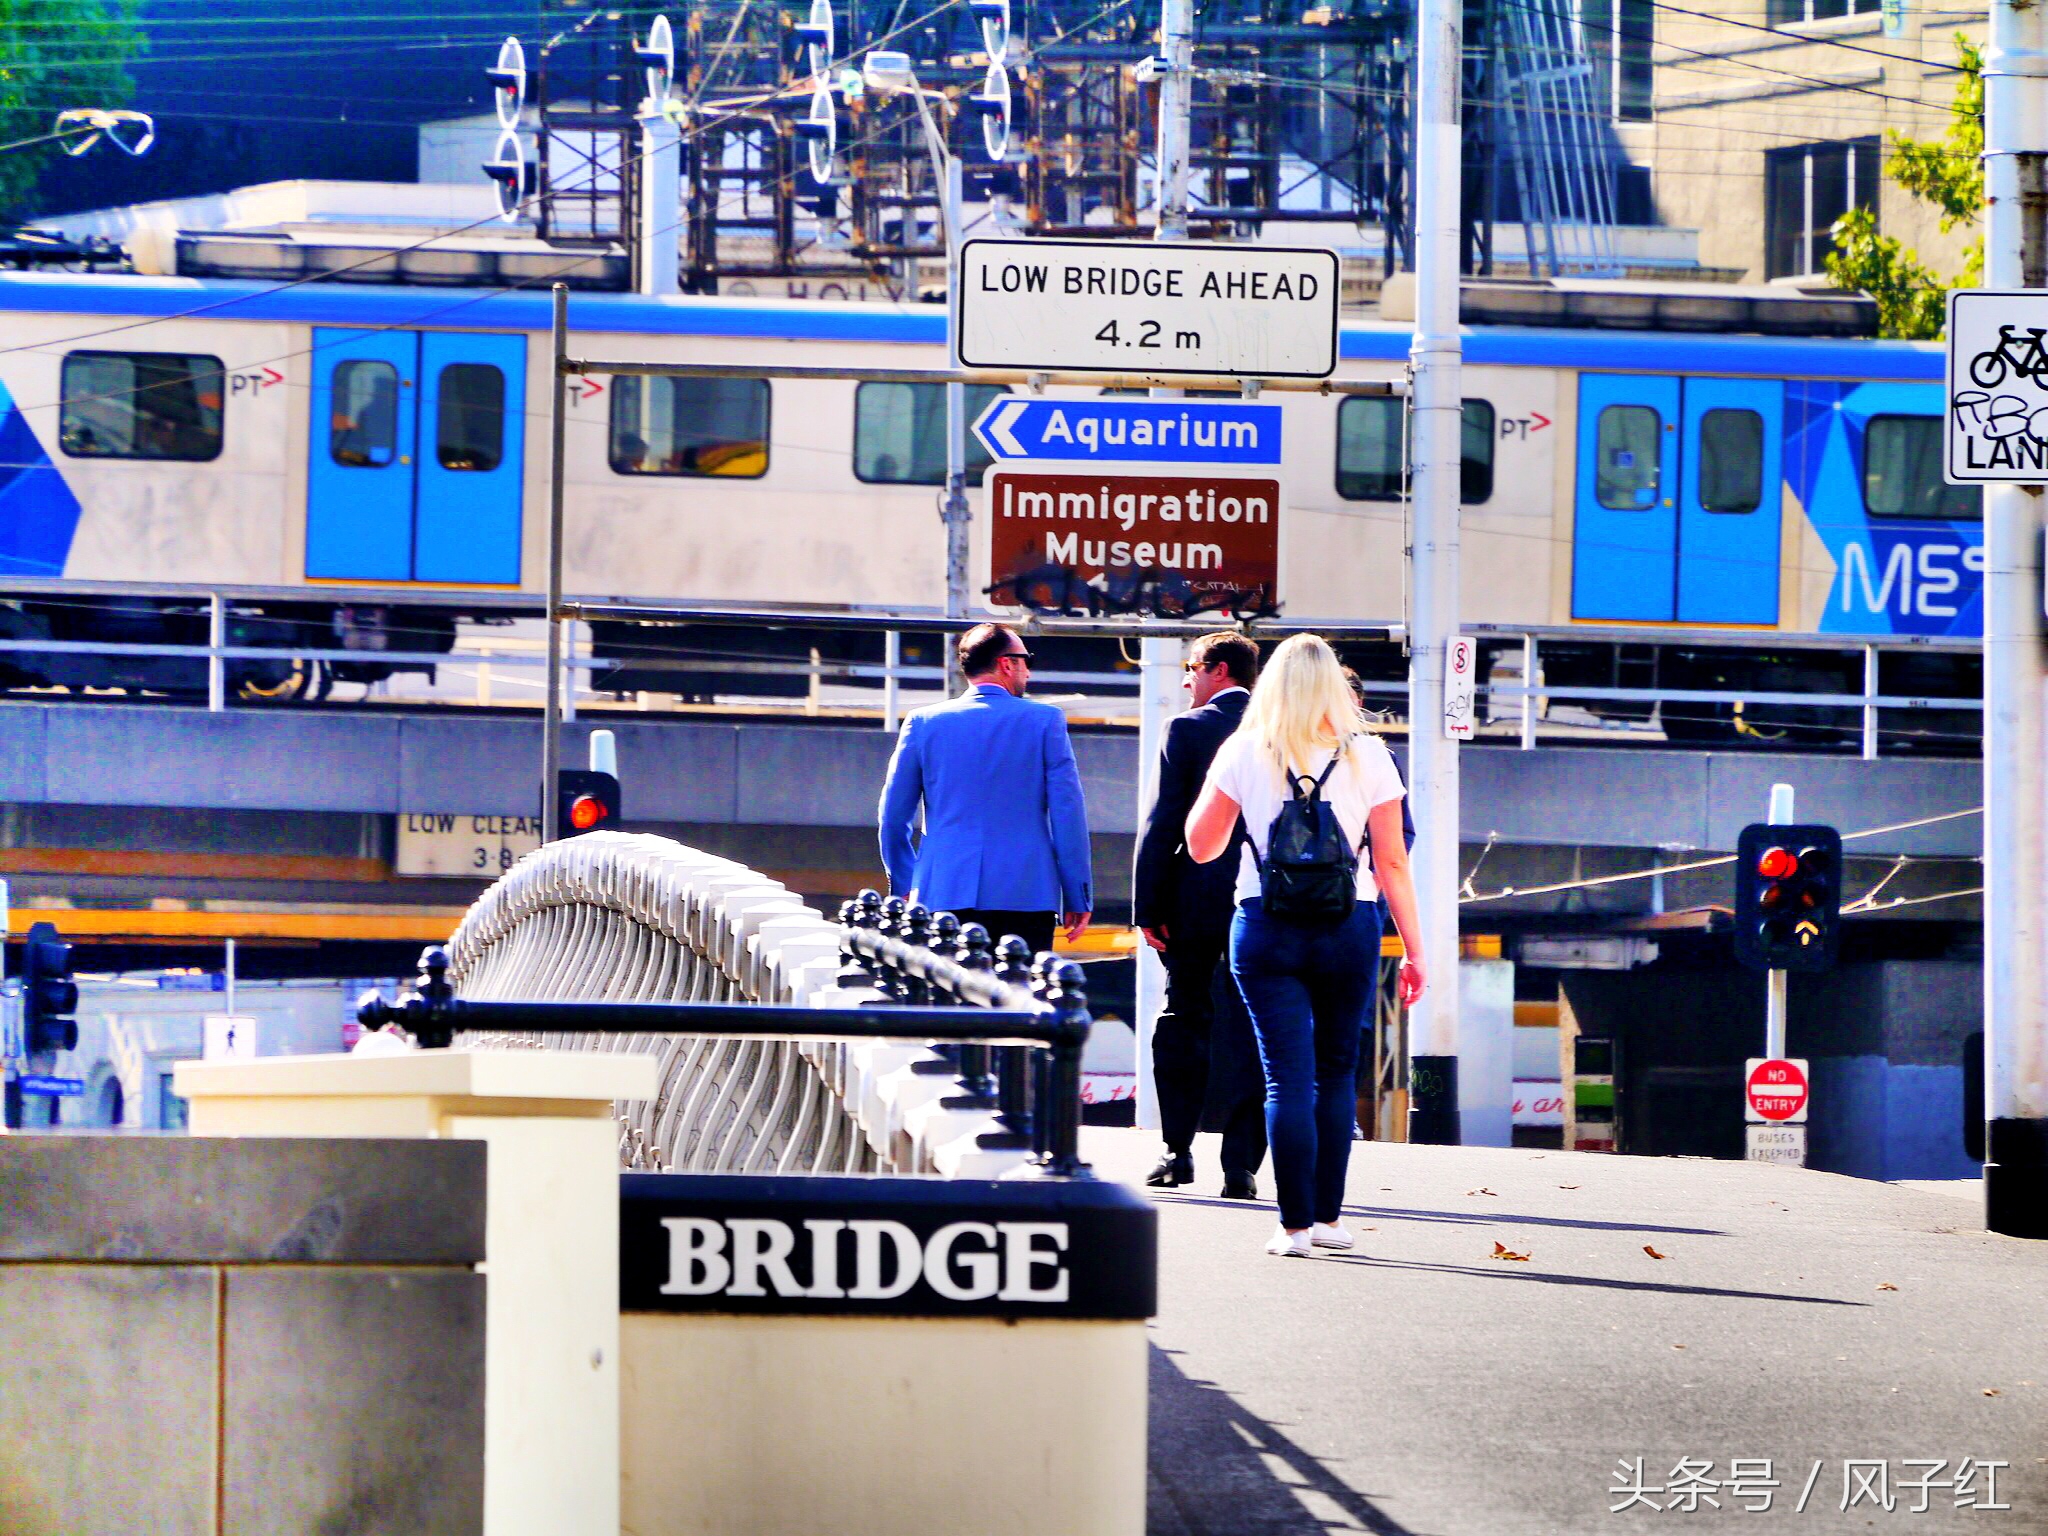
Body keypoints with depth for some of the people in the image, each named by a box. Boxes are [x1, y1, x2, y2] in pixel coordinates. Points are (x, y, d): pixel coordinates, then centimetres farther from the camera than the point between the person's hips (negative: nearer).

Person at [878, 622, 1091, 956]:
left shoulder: (923, 723, 6)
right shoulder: (1045, 720, 2)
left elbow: (893, 816, 9)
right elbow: (1068, 812, 0)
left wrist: (904, 889, 21)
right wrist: (1078, 898, 6)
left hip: (944, 894, 1)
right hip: (1027, 895, -1)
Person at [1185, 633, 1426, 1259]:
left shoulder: (1244, 753, 0)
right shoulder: (1367, 756, 0)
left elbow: (1202, 846, 7)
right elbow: (1392, 862, 0)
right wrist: (1414, 949, 5)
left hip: (1267, 927, -1)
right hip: (1349, 926, 1)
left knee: (1288, 1077, -1)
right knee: (1335, 1071, 15)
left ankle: (1296, 1225, -6)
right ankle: (1328, 1216, 16)